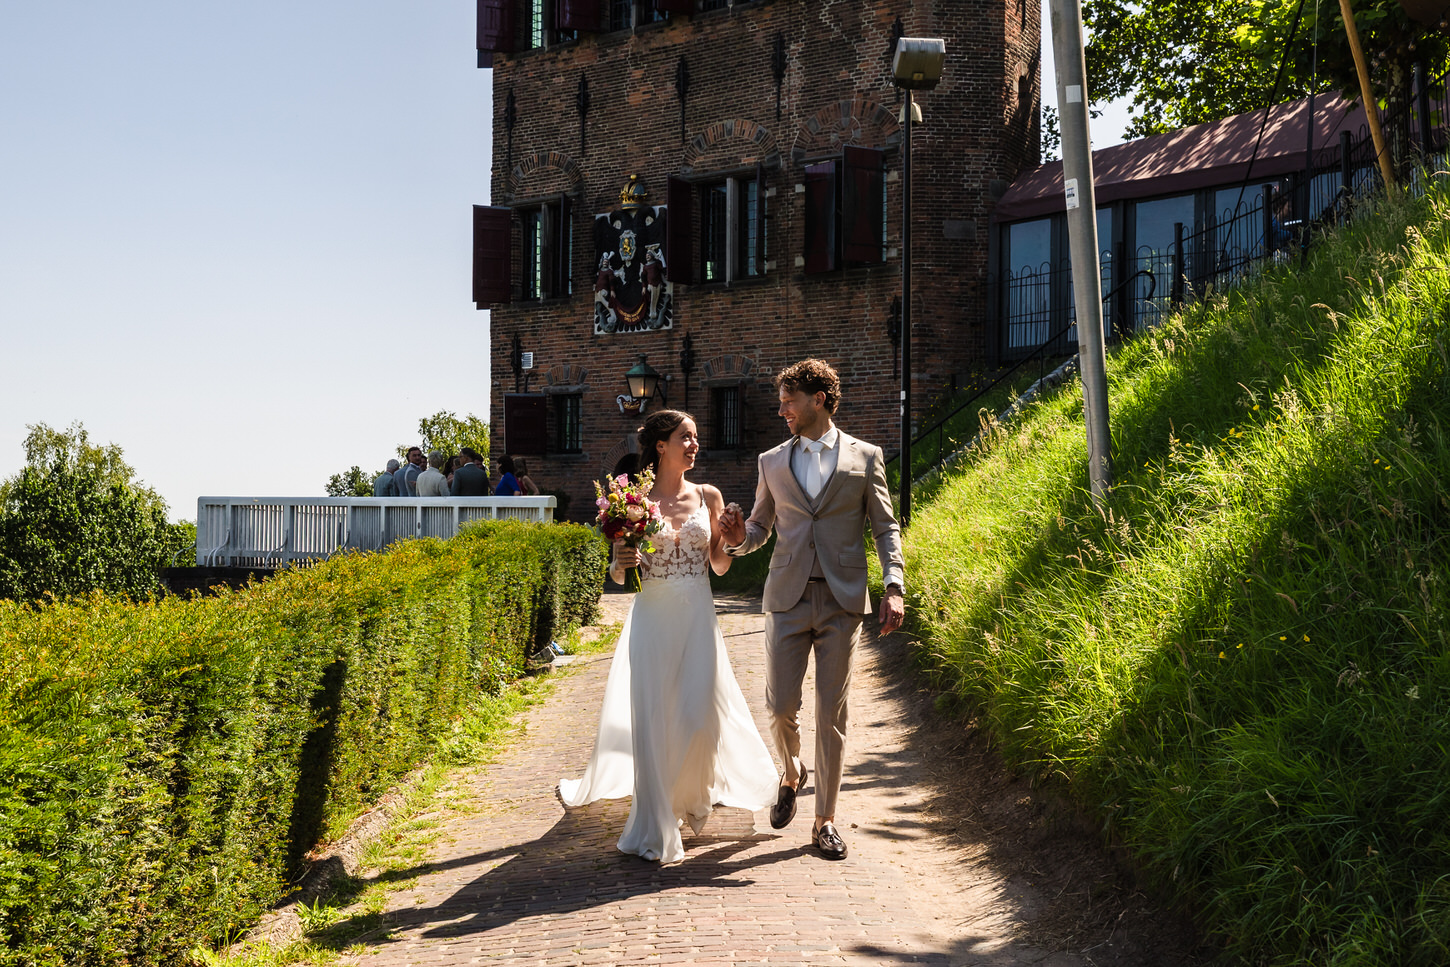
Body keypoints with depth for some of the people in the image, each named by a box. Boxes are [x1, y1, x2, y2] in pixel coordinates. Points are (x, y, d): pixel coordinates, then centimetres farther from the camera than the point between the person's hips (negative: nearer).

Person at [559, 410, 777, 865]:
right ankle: (655, 831, 8)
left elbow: (720, 566, 11)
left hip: (697, 619, 2)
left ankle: (694, 793, 32)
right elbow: (617, 574, 3)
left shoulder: (708, 497, 6)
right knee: (651, 719, -3)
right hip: (652, 618, -2)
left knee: (698, 714, -1)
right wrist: (620, 564, -18)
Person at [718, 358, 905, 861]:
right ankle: (791, 771, 30)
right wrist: (738, 537, -6)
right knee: (780, 704, -3)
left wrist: (894, 587, -6)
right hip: (788, 596, 2)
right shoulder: (772, 462, 11)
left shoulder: (865, 457, 5)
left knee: (831, 711, 1)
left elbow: (885, 527, 6)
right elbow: (760, 526, 18)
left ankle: (825, 820, 12)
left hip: (843, 599, -2)